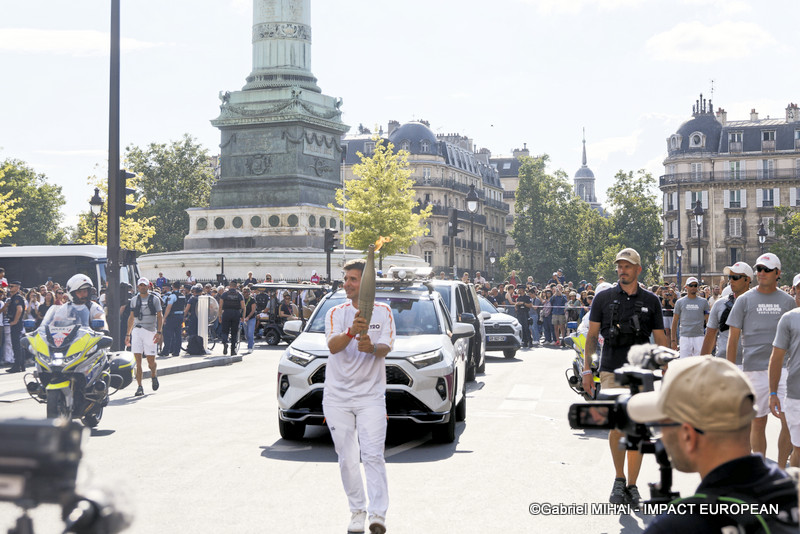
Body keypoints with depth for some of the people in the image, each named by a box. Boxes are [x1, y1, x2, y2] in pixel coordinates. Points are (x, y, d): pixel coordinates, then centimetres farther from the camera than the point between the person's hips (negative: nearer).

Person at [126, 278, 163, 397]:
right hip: (136, 331, 2)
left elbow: (160, 316, 1)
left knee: (151, 360, 0)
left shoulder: (154, 299, 4)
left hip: (150, 331, -2)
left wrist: (159, 332, -11)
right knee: (138, 361, -5)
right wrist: (128, 334, 16)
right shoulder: (134, 300, 14)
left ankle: (154, 375, 33)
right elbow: (131, 317, 19)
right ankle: (140, 387, -3)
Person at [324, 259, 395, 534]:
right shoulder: (336, 313, 5)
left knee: (373, 454, -10)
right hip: (337, 395, 2)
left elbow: (386, 348, -7)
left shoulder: (383, 312, 5)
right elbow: (333, 346, -14)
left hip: (371, 395, -2)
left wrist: (372, 348, -30)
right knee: (346, 458, 5)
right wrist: (352, 332, -34)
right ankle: (357, 511, 16)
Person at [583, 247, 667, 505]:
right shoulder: (603, 298, 5)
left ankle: (631, 485, 12)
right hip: (611, 371, -1)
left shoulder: (650, 301, 7)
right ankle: (619, 478, 9)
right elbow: (592, 335, 6)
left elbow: (661, 339, 10)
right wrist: (586, 370, -1)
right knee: (616, 425, -10)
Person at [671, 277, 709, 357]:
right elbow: (675, 322, 8)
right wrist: (673, 339, 3)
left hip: (699, 337, 0)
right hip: (685, 337, 0)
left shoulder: (703, 302, 8)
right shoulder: (680, 302, 6)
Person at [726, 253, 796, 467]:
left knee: (789, 420, -7)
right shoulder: (744, 300, 3)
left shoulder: (787, 301, 9)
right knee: (758, 422, 5)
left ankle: (781, 469, 5)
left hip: (783, 367, 1)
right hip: (754, 369, -1)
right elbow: (733, 339, 2)